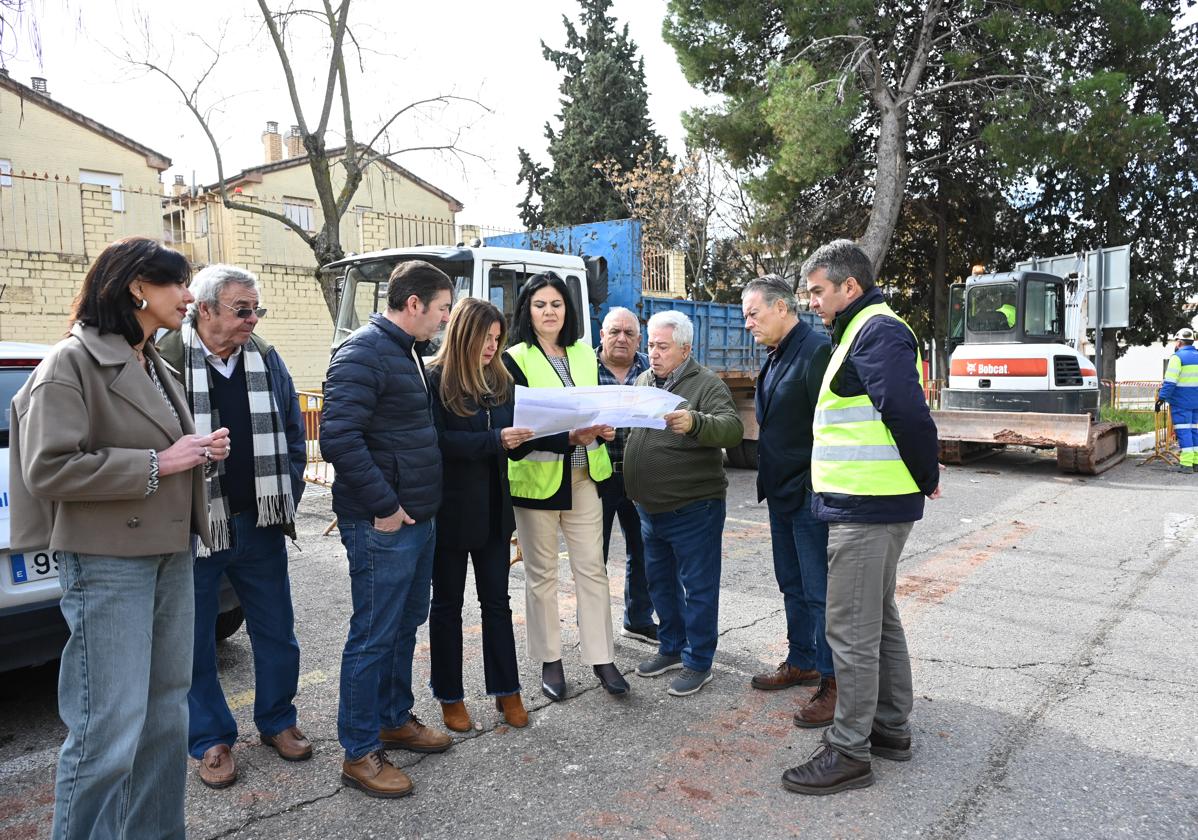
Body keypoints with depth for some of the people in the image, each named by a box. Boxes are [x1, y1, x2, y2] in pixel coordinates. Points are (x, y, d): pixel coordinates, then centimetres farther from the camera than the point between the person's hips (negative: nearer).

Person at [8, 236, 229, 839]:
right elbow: (48, 468, -19)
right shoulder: (72, 362, -10)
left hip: (171, 556, 9)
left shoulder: (153, 366, 16)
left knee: (167, 715, 15)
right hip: (108, 563, -8)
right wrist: (156, 464, -18)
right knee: (110, 731, -4)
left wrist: (201, 452, 6)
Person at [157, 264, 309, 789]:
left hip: (260, 524, 4)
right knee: (195, 642, 11)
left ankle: (276, 721, 33)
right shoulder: (166, 362, -10)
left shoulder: (266, 360, 5)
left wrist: (287, 500, 5)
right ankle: (210, 740, 29)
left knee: (276, 630, 14)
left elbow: (292, 434, 10)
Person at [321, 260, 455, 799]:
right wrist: (383, 506, -22)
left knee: (406, 625, 19)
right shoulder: (364, 353, -16)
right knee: (374, 635, 1)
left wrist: (421, 502, 15)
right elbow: (338, 437, -26)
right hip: (382, 524, -10)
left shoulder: (410, 352, 14)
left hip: (418, 516, 10)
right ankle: (360, 753, 15)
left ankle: (395, 719, 36)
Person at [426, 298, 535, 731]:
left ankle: (506, 689, 25)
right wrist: (495, 440, -27)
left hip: (494, 508, 5)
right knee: (448, 603, 10)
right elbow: (438, 440, -20)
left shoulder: (501, 380, 6)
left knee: (497, 600, 12)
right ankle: (450, 696, 24)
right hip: (451, 509, -5)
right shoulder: (436, 380, -12)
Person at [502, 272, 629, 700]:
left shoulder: (584, 355, 10)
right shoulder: (515, 360, -6)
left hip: (583, 475, 4)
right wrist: (570, 438, -28)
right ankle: (549, 661, 21)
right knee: (542, 572, 7)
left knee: (592, 567, 5)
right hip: (537, 477, -4)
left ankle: (601, 658, 15)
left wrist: (603, 428, -5)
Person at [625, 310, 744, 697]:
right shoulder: (643, 381, 10)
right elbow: (627, 429, 18)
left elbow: (732, 428, -26)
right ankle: (671, 649, 36)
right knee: (660, 582, 19)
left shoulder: (707, 384, -12)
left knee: (698, 587, 5)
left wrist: (694, 423, -44)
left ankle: (698, 662, 19)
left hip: (693, 508, -7)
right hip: (650, 507, 7)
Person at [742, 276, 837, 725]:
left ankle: (833, 682, 13)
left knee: (821, 592, 0)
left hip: (812, 497, -10)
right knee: (793, 585, 20)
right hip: (782, 494, 10)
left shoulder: (817, 350, -17)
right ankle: (801, 662, 35)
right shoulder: (776, 357, 14)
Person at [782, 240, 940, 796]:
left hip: (865, 508, -11)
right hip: (872, 505, 11)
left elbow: (908, 412, -25)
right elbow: (905, 413, 21)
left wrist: (926, 477, -13)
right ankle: (891, 727, 33)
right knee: (878, 620, 20)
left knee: (852, 631, -2)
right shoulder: (863, 331, 18)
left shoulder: (877, 332, -15)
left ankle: (849, 751, 9)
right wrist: (923, 477, 17)